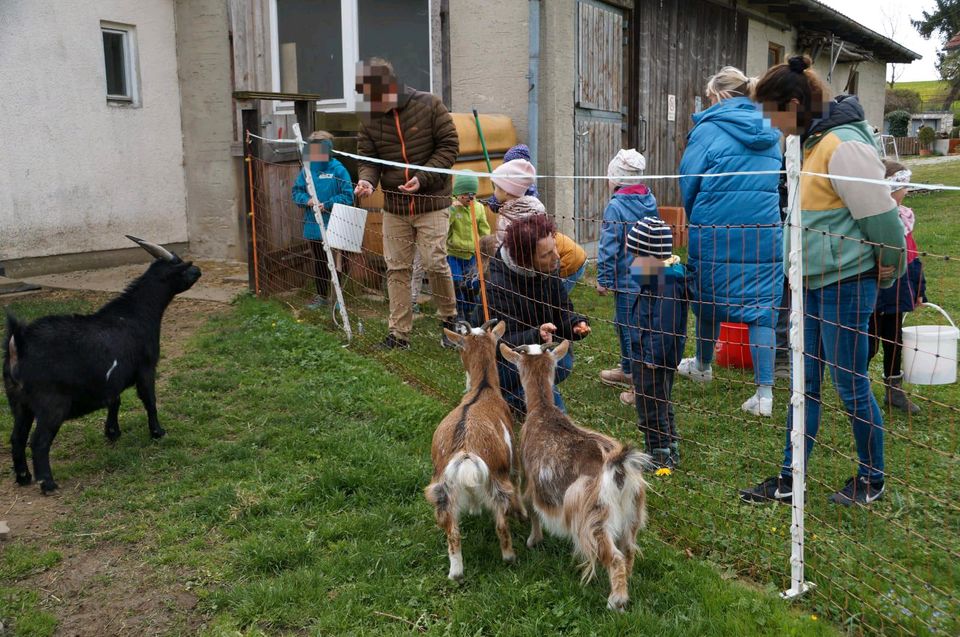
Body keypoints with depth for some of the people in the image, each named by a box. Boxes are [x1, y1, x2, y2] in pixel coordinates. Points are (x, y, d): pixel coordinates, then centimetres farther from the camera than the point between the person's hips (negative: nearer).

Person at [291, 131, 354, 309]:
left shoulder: (337, 169, -10)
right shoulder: (307, 170, 4)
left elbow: (347, 195, -13)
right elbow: (297, 192, 8)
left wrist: (327, 205, -21)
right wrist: (307, 200, -13)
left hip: (333, 227, -5)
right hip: (313, 226, 5)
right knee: (319, 262, 17)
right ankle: (322, 296, 30)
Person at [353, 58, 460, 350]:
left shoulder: (429, 105, -8)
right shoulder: (370, 118, 2)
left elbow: (449, 146, -7)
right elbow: (368, 158, 5)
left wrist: (422, 178, -18)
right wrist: (366, 180, -19)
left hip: (431, 202, -4)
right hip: (394, 206, 4)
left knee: (435, 263, -9)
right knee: (396, 269, 4)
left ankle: (449, 319, 16)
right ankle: (399, 334, 13)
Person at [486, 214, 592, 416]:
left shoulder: (547, 270, -7)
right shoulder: (498, 286, -30)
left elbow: (562, 312, -2)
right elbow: (503, 343, -30)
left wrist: (576, 324, -25)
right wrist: (536, 336, -48)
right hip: (498, 363, -8)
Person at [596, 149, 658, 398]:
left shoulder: (615, 206, -17)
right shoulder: (650, 200, 6)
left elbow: (609, 247, -16)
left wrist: (603, 279, -7)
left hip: (627, 281, -8)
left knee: (632, 330, -2)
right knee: (623, 323, 23)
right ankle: (628, 370, 38)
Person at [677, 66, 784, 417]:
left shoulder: (708, 130, -4)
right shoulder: (771, 133, 10)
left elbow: (688, 184, -1)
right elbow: (782, 184, 15)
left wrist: (697, 218, 17)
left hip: (716, 233, -3)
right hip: (766, 233, 3)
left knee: (708, 298, 17)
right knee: (762, 306, 4)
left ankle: (703, 367, 39)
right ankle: (764, 393, 1)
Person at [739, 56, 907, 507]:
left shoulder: (842, 145, -19)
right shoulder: (810, 143, 11)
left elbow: (879, 214, -18)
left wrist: (889, 267, -5)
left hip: (846, 283, -9)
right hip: (812, 282, 9)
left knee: (851, 386, 4)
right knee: (805, 383, 13)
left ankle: (872, 481, 24)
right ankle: (788, 482, 22)